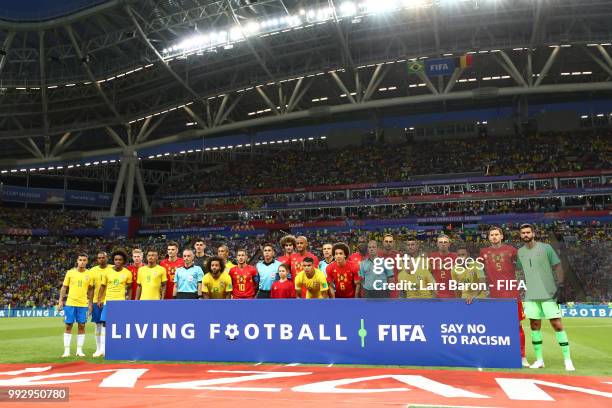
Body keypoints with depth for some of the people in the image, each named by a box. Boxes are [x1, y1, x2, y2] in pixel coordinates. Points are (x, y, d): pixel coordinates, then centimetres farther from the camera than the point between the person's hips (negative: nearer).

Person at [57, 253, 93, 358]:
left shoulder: (89, 274, 3)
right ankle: (66, 350, 10)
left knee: (81, 326, 3)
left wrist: (90, 303, 2)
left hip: (83, 304, 1)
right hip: (70, 303, -1)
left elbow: (90, 290, 8)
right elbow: (64, 287, 5)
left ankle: (79, 350, 11)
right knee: (68, 326, 2)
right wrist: (60, 301, 0)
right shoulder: (70, 272, 1)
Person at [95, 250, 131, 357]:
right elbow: (103, 286, 7)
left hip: (121, 301, -1)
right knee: (105, 324, -1)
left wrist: (129, 300, 1)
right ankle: (102, 349, 5)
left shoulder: (127, 273, 0)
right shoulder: (108, 272, 1)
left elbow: (129, 288, 8)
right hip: (108, 301, 1)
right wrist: (99, 299, 0)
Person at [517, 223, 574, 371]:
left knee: (557, 324, -5)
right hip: (531, 295, 4)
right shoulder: (520, 252, 8)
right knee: (535, 325, 6)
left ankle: (567, 360, 3)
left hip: (549, 294, -4)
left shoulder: (545, 248, -3)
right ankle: (539, 359, 15)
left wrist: (560, 287, -11)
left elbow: (558, 267, -3)